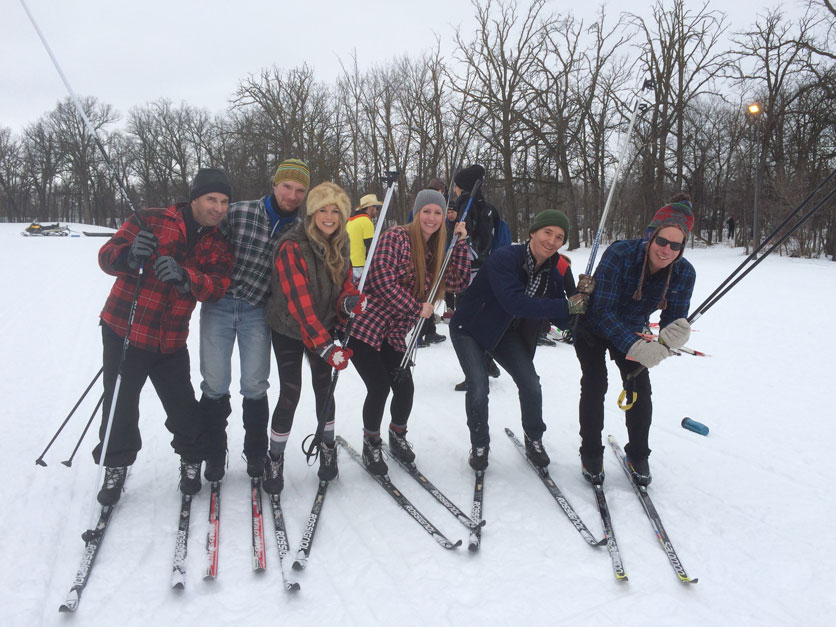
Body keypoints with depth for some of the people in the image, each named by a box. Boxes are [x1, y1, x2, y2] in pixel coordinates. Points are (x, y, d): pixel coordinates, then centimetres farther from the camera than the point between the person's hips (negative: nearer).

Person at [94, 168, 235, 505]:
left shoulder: (219, 245, 5)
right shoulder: (151, 221, -8)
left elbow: (217, 287, -10)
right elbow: (107, 255, -10)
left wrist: (183, 276, -30)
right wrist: (130, 256, -34)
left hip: (171, 340, 3)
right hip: (124, 330, -3)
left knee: (184, 407, 4)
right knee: (121, 404, 4)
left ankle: (191, 460, 29)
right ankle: (116, 466, 26)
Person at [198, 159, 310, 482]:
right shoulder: (239, 212, -7)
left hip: (257, 312, 1)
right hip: (219, 306, -1)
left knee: (255, 386, 2)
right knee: (215, 385, 3)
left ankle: (256, 452, 23)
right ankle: (214, 453, 22)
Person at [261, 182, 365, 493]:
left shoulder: (340, 245, -4)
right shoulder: (292, 248, -24)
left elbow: (346, 286, 1)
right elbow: (299, 302, -31)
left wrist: (352, 301, -25)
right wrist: (326, 346, -37)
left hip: (323, 328, 5)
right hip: (289, 330, -4)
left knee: (324, 387, 4)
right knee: (290, 394, -5)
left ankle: (328, 448, 26)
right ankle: (275, 459, 15)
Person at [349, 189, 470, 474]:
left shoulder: (435, 253, 10)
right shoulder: (396, 237, -12)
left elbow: (459, 281, 2)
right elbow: (382, 281, -21)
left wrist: (461, 242, -3)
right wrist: (417, 308, -16)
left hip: (393, 333, 6)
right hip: (365, 325, -6)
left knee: (405, 388, 0)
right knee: (379, 388, -8)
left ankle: (397, 437, 30)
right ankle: (371, 444, 18)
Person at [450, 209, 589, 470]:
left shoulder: (557, 271, -8)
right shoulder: (505, 258, -29)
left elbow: (560, 319, -4)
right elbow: (513, 302, -40)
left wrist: (580, 298, -24)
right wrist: (566, 305, -38)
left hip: (508, 334, 6)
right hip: (470, 329, -5)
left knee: (531, 384, -4)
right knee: (478, 388, -17)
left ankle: (534, 441, 22)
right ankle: (479, 446, 9)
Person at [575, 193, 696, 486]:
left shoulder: (684, 273, -21)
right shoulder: (620, 254, -35)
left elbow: (674, 318, -18)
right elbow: (603, 311, -37)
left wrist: (674, 333, -44)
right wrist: (636, 347, -49)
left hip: (633, 331, 4)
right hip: (592, 327, -3)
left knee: (640, 389, -6)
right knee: (595, 384, -13)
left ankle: (637, 455, 14)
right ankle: (590, 452, 6)